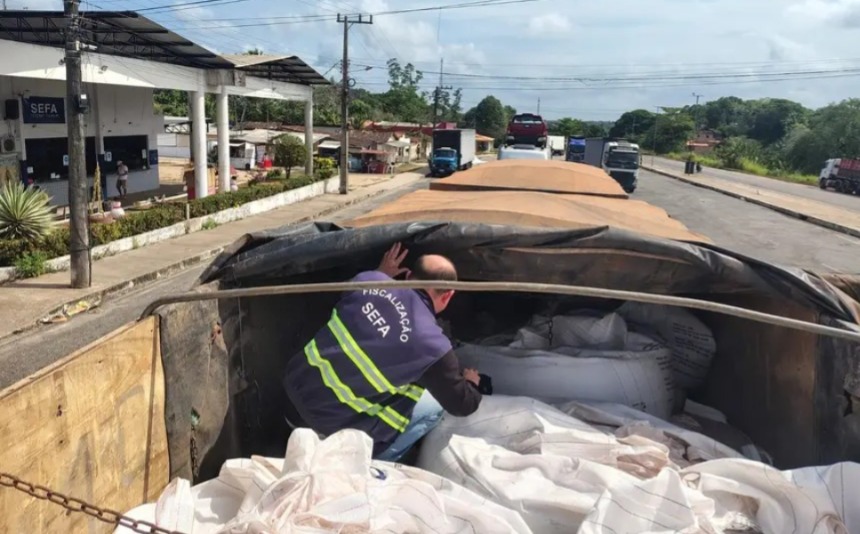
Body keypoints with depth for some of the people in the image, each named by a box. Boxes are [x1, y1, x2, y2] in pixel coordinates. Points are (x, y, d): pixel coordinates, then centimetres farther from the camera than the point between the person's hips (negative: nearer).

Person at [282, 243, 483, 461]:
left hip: (297, 381, 6)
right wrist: (471, 383, 21)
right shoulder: (431, 344, -17)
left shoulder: (369, 280, -3)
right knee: (433, 404, 8)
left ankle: (302, 416, 30)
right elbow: (461, 405, -2)